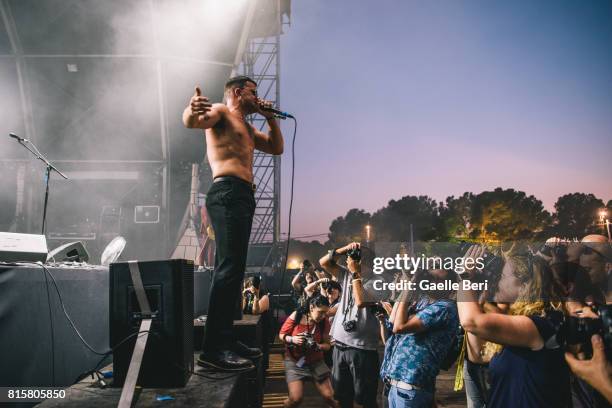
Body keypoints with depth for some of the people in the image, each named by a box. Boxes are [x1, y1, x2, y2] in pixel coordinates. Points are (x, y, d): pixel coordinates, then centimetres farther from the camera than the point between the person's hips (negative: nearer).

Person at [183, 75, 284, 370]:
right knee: (229, 268, -19)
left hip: (242, 197, 10)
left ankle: (225, 340, 14)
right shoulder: (221, 113, 4)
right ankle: (213, 349, -21)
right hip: (228, 193, -10)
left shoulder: (247, 128, 31)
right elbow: (193, 122, -17)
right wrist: (192, 110, -41)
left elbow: (277, 148, 34)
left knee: (233, 269, 9)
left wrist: (270, 118, 23)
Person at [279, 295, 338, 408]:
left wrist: (318, 346, -25)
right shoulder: (296, 316, -16)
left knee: (328, 396, -3)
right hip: (294, 360, -2)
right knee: (296, 399, -15)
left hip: (316, 361, 2)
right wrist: (293, 339, -25)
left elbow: (327, 345, -4)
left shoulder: (325, 322, -10)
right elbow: (282, 335, -6)